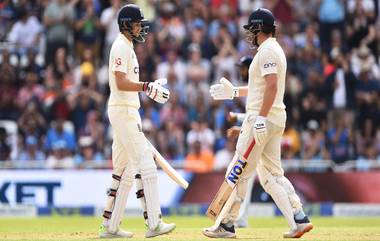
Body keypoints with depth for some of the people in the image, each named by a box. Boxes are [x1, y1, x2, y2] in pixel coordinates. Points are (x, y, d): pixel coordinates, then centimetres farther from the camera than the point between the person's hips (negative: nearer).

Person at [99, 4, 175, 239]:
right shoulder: (121, 47, -12)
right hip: (123, 111, -11)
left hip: (128, 111, 11)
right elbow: (121, 83, -23)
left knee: (124, 170, 11)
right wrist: (148, 87, -32)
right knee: (145, 164, -14)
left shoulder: (127, 47, 20)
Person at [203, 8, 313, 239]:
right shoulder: (275, 49, 20)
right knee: (271, 174, 10)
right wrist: (234, 92, 26)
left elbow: (272, 86, -24)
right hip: (276, 120, 10)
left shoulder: (267, 50, -12)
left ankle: (226, 225, -1)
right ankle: (299, 219, 1)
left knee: (239, 171, -4)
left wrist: (261, 118, -28)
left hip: (263, 119, -10)